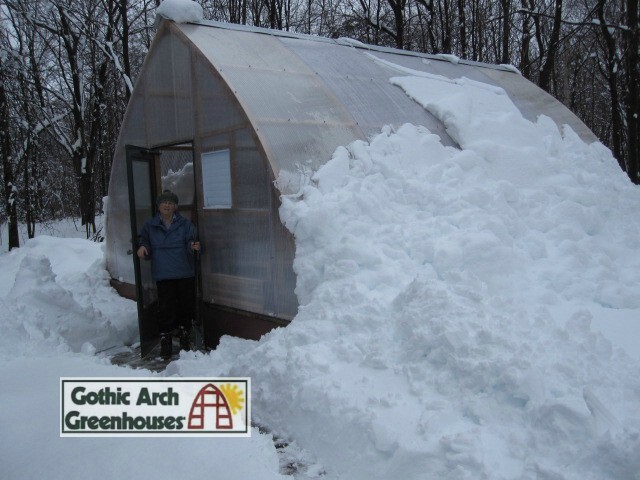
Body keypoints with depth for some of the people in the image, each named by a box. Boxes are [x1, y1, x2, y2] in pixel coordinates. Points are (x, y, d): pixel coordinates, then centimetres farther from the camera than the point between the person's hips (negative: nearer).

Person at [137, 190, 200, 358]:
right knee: (166, 308, -2)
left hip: (185, 274, 0)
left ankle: (185, 337, 26)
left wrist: (193, 247, -24)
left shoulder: (185, 224, 2)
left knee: (186, 306, 8)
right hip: (163, 276, 0)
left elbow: (190, 245, -2)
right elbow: (145, 243, 12)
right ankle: (165, 341, 10)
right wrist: (142, 248, -11)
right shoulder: (150, 226, 6)